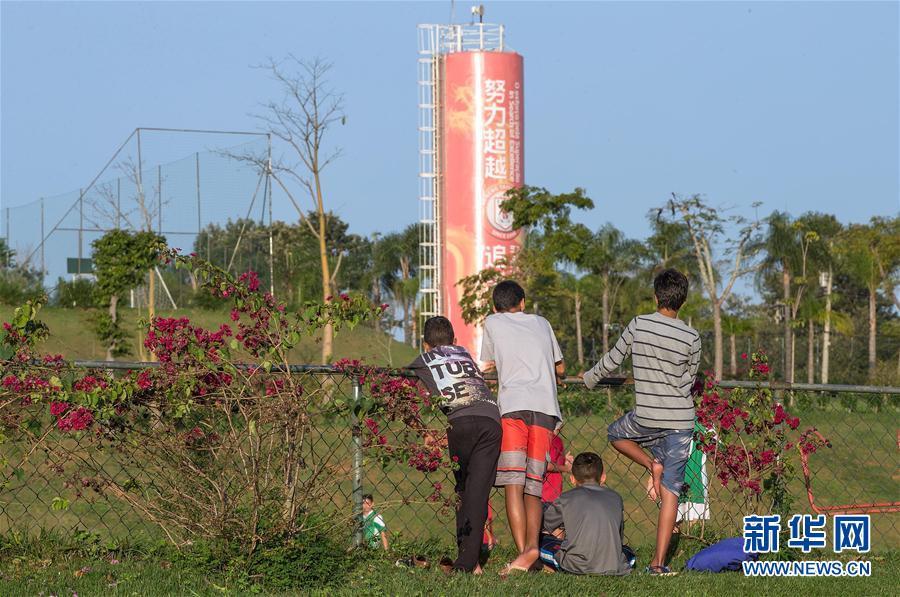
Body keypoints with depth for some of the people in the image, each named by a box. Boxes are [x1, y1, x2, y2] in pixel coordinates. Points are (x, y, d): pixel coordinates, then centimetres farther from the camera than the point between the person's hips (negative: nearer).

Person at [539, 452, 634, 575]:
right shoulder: (615, 498, 18)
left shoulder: (566, 498, 10)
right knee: (629, 554, 37)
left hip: (577, 565, -3)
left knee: (541, 541, 16)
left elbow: (543, 525, 23)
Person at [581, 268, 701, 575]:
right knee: (670, 490, 3)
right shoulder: (691, 337, -5)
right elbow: (688, 380, 9)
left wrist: (590, 378, 25)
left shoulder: (639, 325, -7)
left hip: (646, 419, -1)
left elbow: (612, 360, 5)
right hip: (681, 421, 1)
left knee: (616, 433, 33)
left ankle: (651, 463, 6)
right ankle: (659, 562, -3)